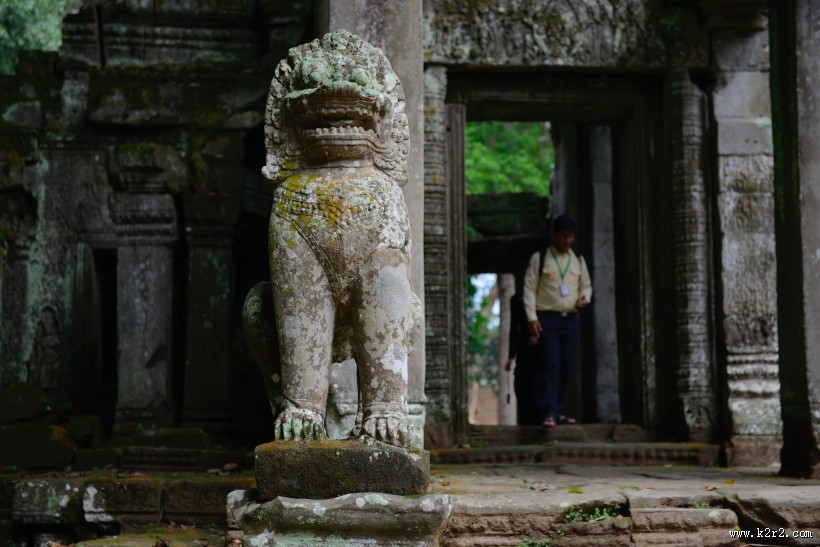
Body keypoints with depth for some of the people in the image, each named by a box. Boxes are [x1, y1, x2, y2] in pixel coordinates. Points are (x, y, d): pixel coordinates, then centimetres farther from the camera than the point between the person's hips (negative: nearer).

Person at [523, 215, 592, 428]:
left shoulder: (578, 260, 15)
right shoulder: (539, 259, 2)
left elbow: (586, 285, 23)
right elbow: (529, 288, -2)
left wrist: (585, 298, -1)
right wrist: (532, 318, -11)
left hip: (570, 319, 5)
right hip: (547, 318, -4)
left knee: (566, 366, 4)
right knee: (551, 365, -13)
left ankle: (558, 411, 13)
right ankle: (549, 413, -16)